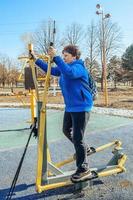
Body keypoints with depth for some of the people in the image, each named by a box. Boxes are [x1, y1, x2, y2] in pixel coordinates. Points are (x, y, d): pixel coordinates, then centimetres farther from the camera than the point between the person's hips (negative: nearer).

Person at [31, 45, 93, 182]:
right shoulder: (64, 68, 11)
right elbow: (50, 70, 15)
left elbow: (69, 72, -38)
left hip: (81, 107, -10)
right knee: (66, 130, 23)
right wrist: (36, 60, 8)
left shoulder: (79, 67, -16)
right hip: (70, 107, 10)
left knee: (77, 138, -7)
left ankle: (84, 170, 6)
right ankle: (82, 150, 45)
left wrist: (55, 57, -38)